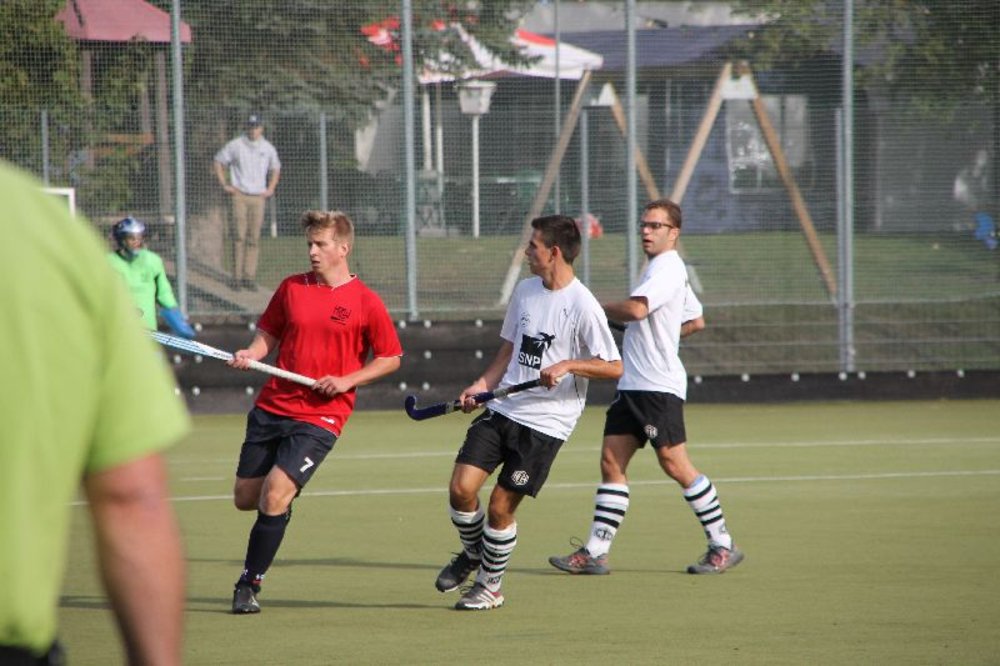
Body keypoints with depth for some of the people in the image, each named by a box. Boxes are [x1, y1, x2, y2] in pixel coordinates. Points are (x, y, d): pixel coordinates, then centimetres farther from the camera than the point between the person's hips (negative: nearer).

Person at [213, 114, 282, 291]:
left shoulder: (268, 148, 8)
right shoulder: (235, 145, -1)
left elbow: (275, 168, 24)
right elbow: (218, 161, 8)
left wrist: (270, 189, 12)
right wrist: (224, 185, 0)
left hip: (258, 197, 3)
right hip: (239, 195, -3)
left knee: (254, 238, 1)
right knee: (240, 236, -9)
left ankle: (250, 277, 4)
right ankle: (237, 277, -7)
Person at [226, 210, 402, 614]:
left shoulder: (364, 302, -4)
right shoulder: (291, 288, 7)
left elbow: (391, 358, 3)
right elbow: (268, 334, 16)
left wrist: (347, 380, -10)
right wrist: (251, 354, -6)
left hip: (320, 417, -5)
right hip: (271, 408, 5)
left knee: (274, 497, -17)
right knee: (246, 498, 6)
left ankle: (250, 583, -4)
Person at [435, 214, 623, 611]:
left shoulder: (582, 306, -11)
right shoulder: (525, 291, 10)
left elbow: (614, 367, -11)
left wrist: (568, 365, -24)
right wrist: (482, 385, 6)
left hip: (546, 422, -6)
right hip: (502, 409, 6)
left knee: (501, 505, -4)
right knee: (461, 488, -7)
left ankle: (490, 586, 17)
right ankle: (472, 554, 22)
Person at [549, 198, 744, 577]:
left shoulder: (668, 269, -12)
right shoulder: (663, 269, 20)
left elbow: (635, 309, -27)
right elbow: (696, 321, 31)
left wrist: (598, 307, -10)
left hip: (659, 386, -10)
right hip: (632, 385, 10)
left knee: (674, 463, -8)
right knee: (612, 461, 3)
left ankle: (723, 547, 2)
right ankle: (595, 553, 1)